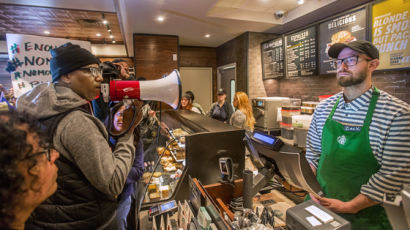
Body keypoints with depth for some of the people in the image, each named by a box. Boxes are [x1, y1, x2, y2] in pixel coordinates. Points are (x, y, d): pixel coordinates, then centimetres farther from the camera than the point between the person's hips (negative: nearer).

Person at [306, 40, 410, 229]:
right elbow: (313, 154, 3)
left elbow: (394, 174, -16)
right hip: (320, 202, 4)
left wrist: (350, 206, -18)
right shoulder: (324, 107, -3)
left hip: (363, 213, -3)